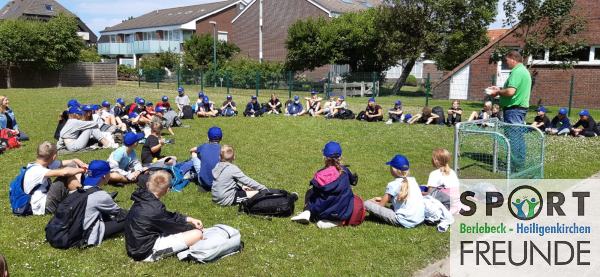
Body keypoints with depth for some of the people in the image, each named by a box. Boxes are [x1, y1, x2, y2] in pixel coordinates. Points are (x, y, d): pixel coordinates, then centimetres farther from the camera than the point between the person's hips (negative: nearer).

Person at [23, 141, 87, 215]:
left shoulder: (46, 164, 4)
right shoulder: (35, 170, -21)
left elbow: (72, 162, 3)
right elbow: (63, 172, -33)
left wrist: (82, 165, -17)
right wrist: (81, 170, -21)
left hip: (47, 198, 9)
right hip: (42, 207, -9)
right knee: (66, 176, -23)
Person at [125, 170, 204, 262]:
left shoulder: (142, 199, 1)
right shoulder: (154, 208, -25)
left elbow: (169, 216, 12)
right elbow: (173, 227, -10)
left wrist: (189, 219, 9)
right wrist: (192, 227, 6)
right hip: (147, 252, -8)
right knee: (197, 234, -16)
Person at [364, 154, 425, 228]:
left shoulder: (393, 184, -8)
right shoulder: (413, 180, 10)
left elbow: (381, 205, -1)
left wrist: (372, 201, 19)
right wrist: (384, 198, 26)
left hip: (405, 222, -7)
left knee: (367, 204, -9)